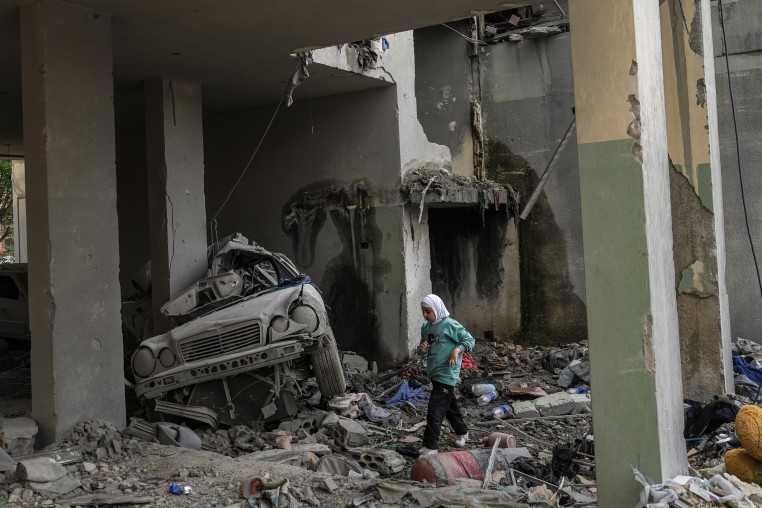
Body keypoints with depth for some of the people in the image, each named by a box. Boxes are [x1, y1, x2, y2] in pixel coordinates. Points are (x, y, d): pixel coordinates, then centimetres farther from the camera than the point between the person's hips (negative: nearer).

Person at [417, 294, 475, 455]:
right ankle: (462, 432, 38)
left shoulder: (450, 325, -13)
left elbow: (469, 340, -9)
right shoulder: (425, 328, 8)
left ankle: (430, 446, -7)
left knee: (435, 409, -11)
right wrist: (422, 349, -7)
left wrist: (457, 350, -25)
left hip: (446, 374, -8)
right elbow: (423, 352, 16)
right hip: (434, 373, 8)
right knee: (449, 405, 20)